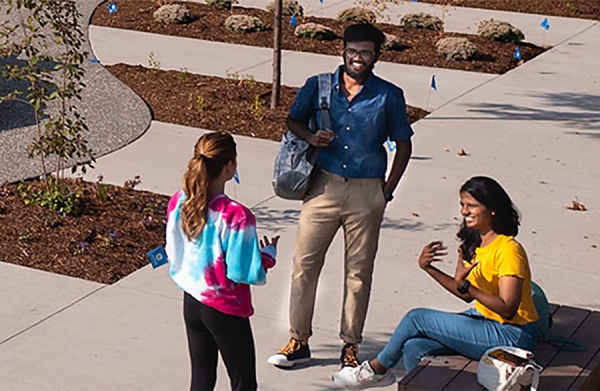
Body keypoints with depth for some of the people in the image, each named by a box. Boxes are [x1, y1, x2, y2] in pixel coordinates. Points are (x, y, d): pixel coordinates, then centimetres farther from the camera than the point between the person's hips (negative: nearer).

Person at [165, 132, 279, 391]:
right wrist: (268, 254, -3)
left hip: (191, 302, 6)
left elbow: (173, 254, 5)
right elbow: (245, 273, -20)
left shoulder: (178, 203, -7)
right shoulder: (237, 216, -26)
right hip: (225, 310, -6)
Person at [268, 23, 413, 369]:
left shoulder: (389, 96, -3)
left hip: (367, 194, -1)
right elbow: (293, 121, 13)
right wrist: (311, 136, -9)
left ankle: (350, 345, 21)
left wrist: (387, 191, 1)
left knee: (359, 272, 7)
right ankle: (299, 341, 15)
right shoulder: (318, 86, 0)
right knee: (305, 264, 2)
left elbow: (403, 145, 5)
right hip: (323, 186, 1)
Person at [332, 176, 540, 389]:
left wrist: (465, 286, -33)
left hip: (510, 335, -8)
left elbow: (507, 309, -24)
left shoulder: (508, 250, -19)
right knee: (414, 348, -10)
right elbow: (467, 295, 13)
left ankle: (378, 369, 14)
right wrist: (428, 268, 2)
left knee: (417, 318, -9)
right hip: (484, 321, 8)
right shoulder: (475, 243, 8)